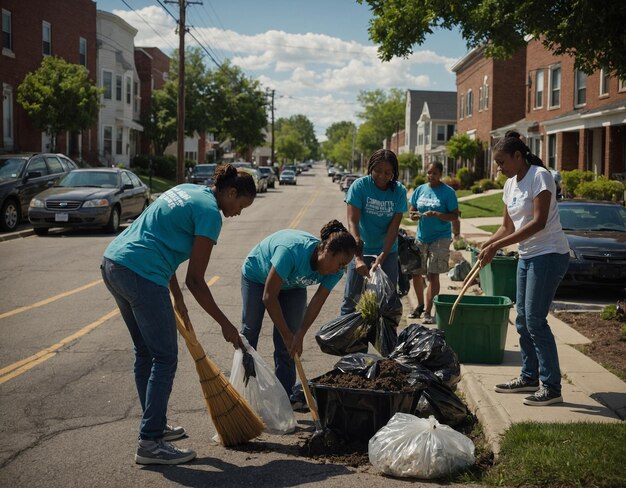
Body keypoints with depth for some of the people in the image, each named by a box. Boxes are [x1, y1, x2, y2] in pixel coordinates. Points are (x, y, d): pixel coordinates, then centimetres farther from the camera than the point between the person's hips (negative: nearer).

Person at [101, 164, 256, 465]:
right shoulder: (210, 212, -8)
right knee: (165, 358, 0)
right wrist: (225, 325, -2)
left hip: (112, 263, 10)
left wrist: (177, 299, 26)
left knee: (145, 353, 20)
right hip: (141, 275, -10)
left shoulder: (186, 191, 19)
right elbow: (195, 280, -9)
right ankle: (150, 444, 2)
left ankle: (155, 426, 33)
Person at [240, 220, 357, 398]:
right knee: (250, 330, 6)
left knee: (286, 344, -5)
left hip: (293, 286, 4)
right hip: (257, 275, -4)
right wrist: (287, 335, -32)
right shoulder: (291, 251, -45)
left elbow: (316, 303, -20)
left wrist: (299, 335, -29)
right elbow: (269, 297, -38)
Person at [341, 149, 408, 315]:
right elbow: (352, 222, -20)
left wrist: (381, 258, -22)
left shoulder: (399, 191, -8)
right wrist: (359, 258, -31)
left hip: (387, 251, 2)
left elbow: (394, 228, -11)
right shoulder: (359, 186, -14)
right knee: (351, 298, 1)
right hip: (361, 250, -2)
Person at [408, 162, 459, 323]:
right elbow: (411, 212, 12)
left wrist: (436, 214, -24)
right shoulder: (420, 190, 7)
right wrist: (415, 215, -12)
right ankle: (420, 305, 31)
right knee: (416, 273, 11)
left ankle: (428, 311, -4)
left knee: (433, 274, -8)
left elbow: (454, 216, -9)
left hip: (440, 238, -5)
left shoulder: (448, 192, -6)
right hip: (421, 237, 5)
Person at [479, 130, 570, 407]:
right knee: (523, 320, 11)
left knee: (535, 320, -11)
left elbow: (539, 222, -22)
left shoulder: (539, 176, -13)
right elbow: (508, 227, 16)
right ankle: (530, 377, 23)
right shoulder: (511, 184, 12)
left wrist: (497, 245, -23)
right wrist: (486, 247, -2)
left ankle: (551, 386, -5)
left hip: (549, 254, -9)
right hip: (527, 256, 9)